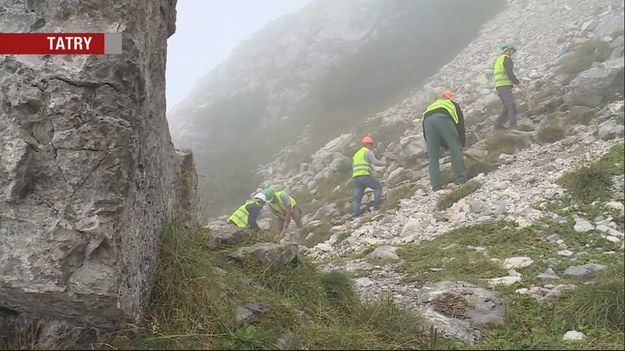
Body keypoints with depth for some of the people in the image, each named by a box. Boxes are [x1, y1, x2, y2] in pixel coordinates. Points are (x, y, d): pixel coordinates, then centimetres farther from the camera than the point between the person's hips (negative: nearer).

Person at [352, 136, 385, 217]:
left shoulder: (356, 154, 27)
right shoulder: (368, 152, 3)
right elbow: (375, 162, -10)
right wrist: (383, 163, 9)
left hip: (355, 178, 6)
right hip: (365, 176, -6)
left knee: (357, 198, 6)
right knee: (378, 187, 13)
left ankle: (355, 214, -4)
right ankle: (376, 205, 3)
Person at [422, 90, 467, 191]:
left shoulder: (430, 106, 45)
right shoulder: (454, 104, 38)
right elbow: (460, 124, 28)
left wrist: (445, 145, 38)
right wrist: (461, 144, 34)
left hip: (427, 120, 3)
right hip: (443, 117, -3)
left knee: (433, 155, 6)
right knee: (456, 150, 4)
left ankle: (436, 185, 3)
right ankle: (462, 179, 0)